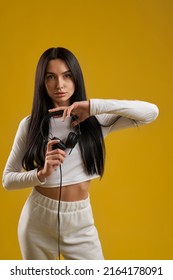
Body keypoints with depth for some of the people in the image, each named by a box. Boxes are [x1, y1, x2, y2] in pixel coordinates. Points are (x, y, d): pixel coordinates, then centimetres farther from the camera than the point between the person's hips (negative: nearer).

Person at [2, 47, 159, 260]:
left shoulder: (95, 120, -5)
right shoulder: (30, 124, -5)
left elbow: (151, 112, -16)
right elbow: (7, 179, -2)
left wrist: (94, 106, -22)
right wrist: (41, 174, -21)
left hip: (79, 222, 0)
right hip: (36, 220, 1)